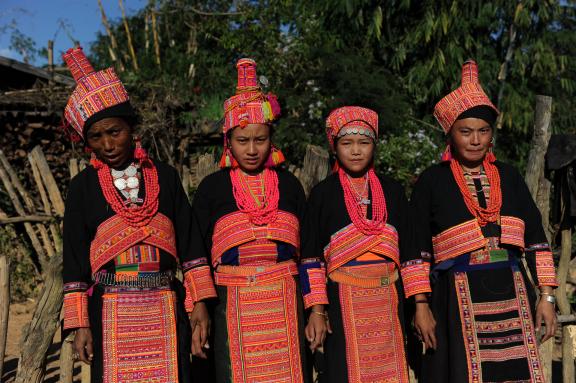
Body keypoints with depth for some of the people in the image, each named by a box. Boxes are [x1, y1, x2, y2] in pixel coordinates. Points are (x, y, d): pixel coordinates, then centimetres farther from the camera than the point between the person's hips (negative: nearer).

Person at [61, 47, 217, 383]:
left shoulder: (165, 176, 5)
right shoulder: (84, 186, 3)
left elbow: (189, 242, 5)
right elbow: (74, 258, 3)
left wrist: (199, 302, 1)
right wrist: (80, 324, -1)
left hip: (166, 311, 1)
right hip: (111, 313, 0)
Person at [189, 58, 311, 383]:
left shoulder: (289, 185, 8)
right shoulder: (212, 188, 4)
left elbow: (307, 250, 10)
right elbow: (198, 254, 4)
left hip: (285, 305, 1)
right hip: (232, 306, -1)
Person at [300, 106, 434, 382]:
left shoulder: (392, 191, 9)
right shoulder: (323, 194, 1)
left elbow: (410, 253, 8)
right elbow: (311, 258, -2)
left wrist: (421, 304, 3)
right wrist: (316, 311, -7)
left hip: (388, 303, 3)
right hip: (344, 303, -2)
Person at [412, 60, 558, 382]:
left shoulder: (509, 177, 10)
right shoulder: (432, 182, 1)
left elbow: (536, 239, 10)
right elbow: (419, 250, 1)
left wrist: (547, 296, 4)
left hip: (512, 295, 3)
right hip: (459, 299, -3)